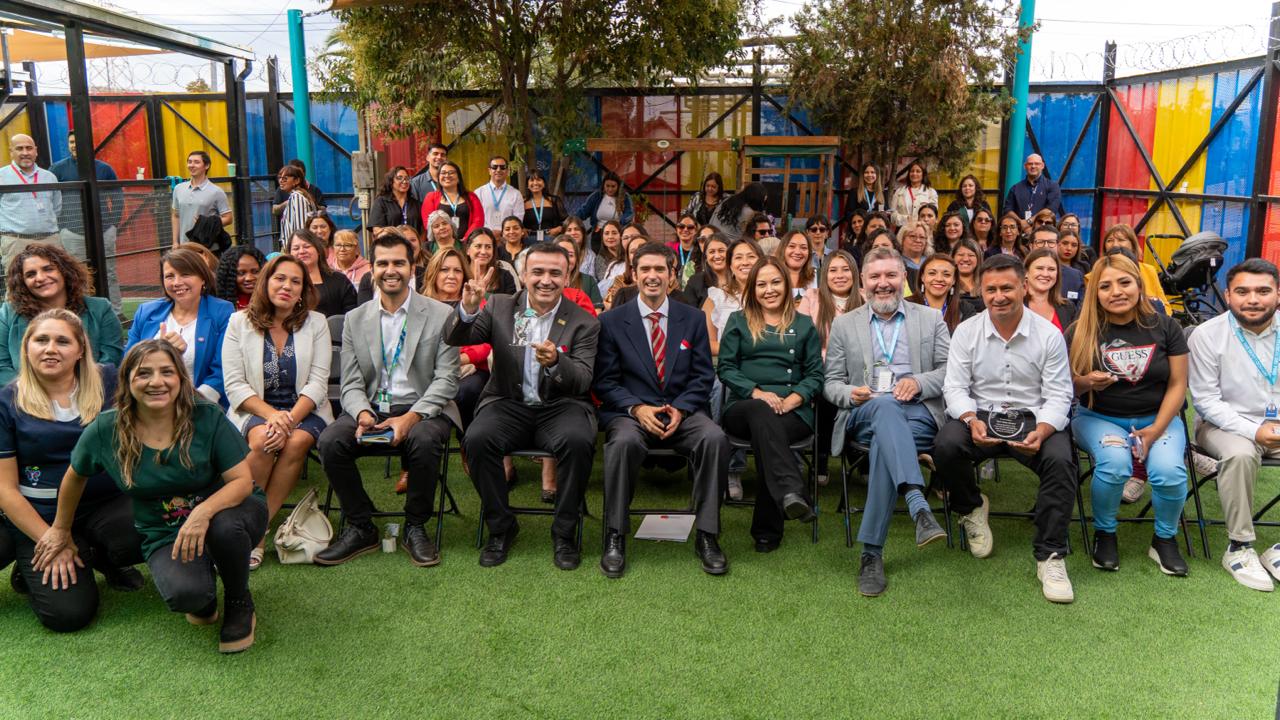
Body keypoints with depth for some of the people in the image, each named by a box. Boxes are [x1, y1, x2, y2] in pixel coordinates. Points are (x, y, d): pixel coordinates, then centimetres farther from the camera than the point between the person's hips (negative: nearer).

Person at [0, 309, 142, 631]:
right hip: (39, 517, -2)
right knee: (68, 613, -17)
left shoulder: (108, 381, 2)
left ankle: (99, 558, 6)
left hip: (106, 504, 2)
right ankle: (33, 569, 18)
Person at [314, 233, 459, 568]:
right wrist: (362, 414, -18)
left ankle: (415, 527, -11)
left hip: (421, 408, -3)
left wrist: (411, 417, -20)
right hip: (371, 407, 3)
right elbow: (351, 383, 6)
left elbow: (447, 380, -5)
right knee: (329, 441, -25)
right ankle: (360, 527, -4)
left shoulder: (441, 314, 1)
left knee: (424, 440, -36)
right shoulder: (355, 319, 10)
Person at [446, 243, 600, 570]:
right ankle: (501, 527, -7)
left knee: (578, 441, -33)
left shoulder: (583, 322, 2)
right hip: (509, 405, 1)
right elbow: (454, 338, -3)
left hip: (560, 407, -1)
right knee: (477, 440, -29)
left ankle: (564, 533, -12)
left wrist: (556, 362, -31)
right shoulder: (500, 307, 7)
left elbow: (583, 381, -9)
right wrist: (467, 309, -25)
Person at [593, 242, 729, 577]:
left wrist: (680, 409, -11)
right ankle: (615, 538, -21)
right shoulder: (611, 321, 6)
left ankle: (706, 535, -18)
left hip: (683, 412, 2)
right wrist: (637, 409, -14)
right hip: (630, 412, -1)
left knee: (715, 438, -30)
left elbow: (703, 377, 8)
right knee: (624, 441, -36)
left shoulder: (693, 319, 11)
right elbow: (604, 382, 2)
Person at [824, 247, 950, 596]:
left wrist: (919, 382, -11)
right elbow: (831, 382, 14)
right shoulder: (844, 325, 18)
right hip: (864, 414, 0)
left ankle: (872, 552, -39)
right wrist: (850, 393, -9)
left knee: (885, 442, -37)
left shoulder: (931, 319, 18)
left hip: (918, 413, 0)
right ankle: (918, 506, -56)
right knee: (886, 405, -39)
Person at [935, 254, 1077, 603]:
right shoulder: (966, 332, 2)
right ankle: (972, 509, 4)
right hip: (980, 415, 1)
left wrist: (1041, 431, -24)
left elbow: (1058, 396, -3)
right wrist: (972, 420, -23)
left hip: (1034, 418, 0)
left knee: (1060, 458, -31)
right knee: (945, 445, -30)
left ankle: (1050, 556, -17)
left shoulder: (1049, 335, -1)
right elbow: (955, 387, -1)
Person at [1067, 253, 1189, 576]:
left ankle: (1165, 539, 3)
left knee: (1170, 471, -27)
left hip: (1157, 418, 1)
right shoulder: (1081, 332, -4)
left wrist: (1155, 431, -12)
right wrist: (1086, 382, -24)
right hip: (1099, 418, -1)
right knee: (1115, 463, -32)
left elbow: (1177, 385, 0)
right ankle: (1104, 534, -5)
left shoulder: (1165, 327, 0)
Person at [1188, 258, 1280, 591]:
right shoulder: (1208, 335, -9)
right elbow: (1206, 400, -9)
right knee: (1241, 454, -35)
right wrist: (1253, 430, -22)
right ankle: (1239, 547, -19)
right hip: (1225, 422, -3)